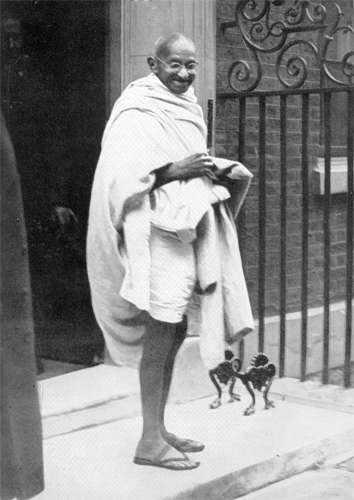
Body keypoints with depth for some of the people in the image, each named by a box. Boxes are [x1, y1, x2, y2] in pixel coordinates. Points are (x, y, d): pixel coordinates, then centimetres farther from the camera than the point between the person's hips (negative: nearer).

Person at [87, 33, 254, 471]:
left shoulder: (184, 107, 15)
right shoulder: (136, 111, -11)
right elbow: (120, 174, -18)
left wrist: (224, 172, 5)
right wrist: (177, 170, -22)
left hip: (188, 228, 9)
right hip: (156, 230, -9)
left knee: (174, 333, 12)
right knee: (161, 332, -7)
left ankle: (159, 430, 22)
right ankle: (150, 441, 1)